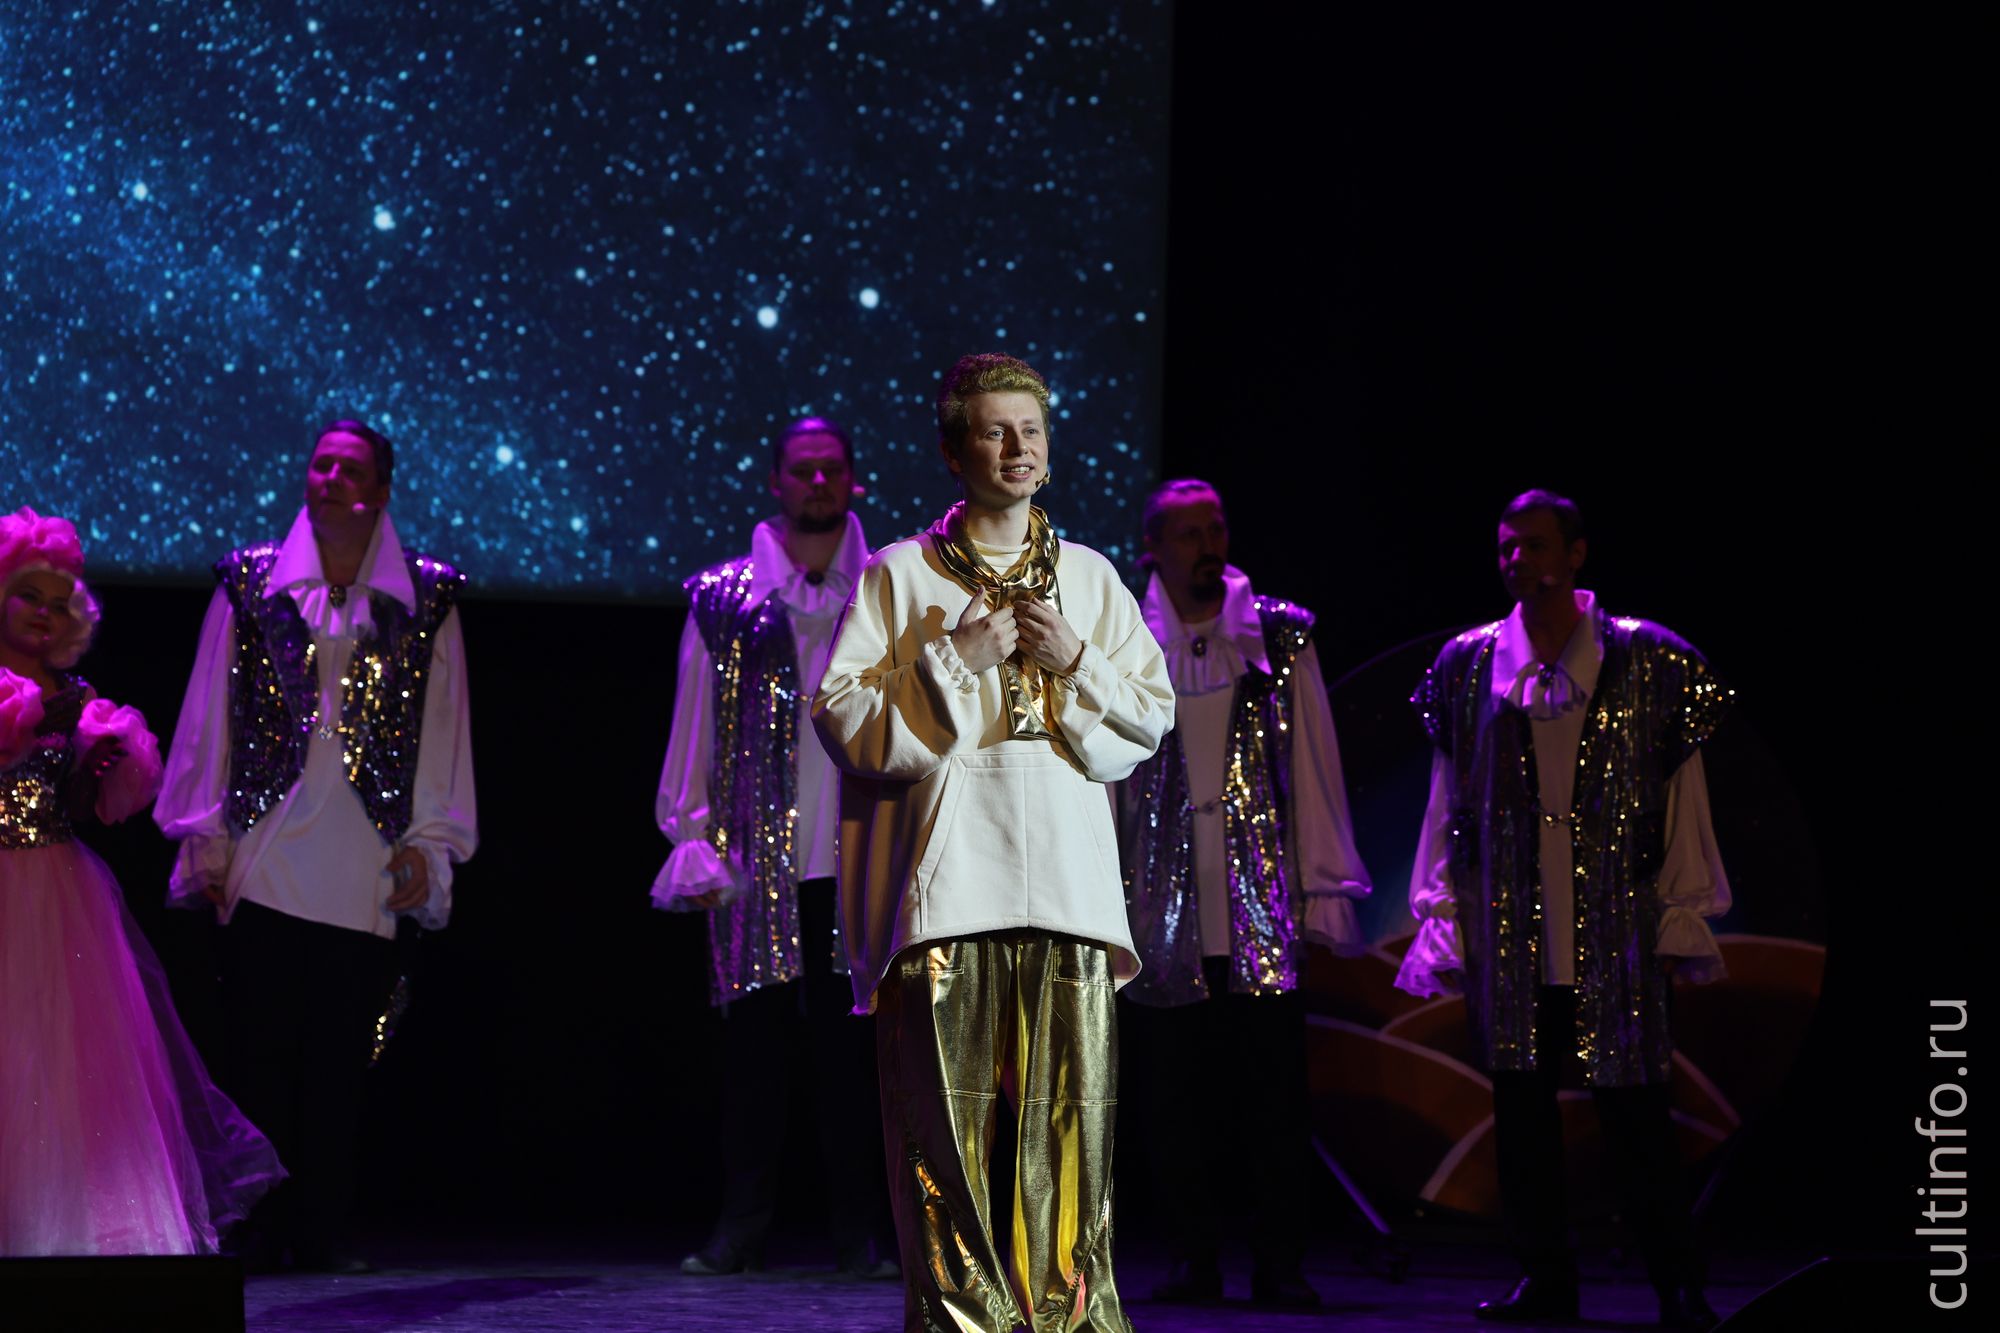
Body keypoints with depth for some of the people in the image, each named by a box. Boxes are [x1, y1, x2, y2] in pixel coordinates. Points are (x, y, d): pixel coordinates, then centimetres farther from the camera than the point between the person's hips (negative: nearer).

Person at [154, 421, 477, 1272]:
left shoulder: (425, 599, 8)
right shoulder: (251, 585, 10)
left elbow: (441, 729, 8)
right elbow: (210, 717, 10)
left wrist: (428, 844, 2)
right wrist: (203, 840, 6)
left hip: (366, 877, 0)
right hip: (263, 870, 0)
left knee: (341, 1060, 1)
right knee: (260, 1053, -1)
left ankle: (324, 1229, 9)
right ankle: (258, 1229, 5)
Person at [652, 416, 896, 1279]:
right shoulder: (724, 599, 7)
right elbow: (695, 724, 7)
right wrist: (692, 841, 1)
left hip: (860, 860, 0)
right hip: (757, 863, 0)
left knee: (848, 1050, 3)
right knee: (755, 1046, 3)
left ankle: (859, 1235, 10)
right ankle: (740, 1230, 11)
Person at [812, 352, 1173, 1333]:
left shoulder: (1090, 578, 17)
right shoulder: (899, 577, 7)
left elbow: (1153, 717, 15)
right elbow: (841, 718, -2)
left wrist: (1077, 662, -2)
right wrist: (954, 659, -9)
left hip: (1066, 875, 3)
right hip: (945, 875, -2)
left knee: (1071, 1102, -1)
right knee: (947, 1111, -4)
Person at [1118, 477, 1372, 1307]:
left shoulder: (1280, 636, 6)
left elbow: (1315, 765, 7)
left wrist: (1326, 889, 3)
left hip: (1263, 905, 0)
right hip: (1165, 914, 0)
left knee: (1278, 1091, -3)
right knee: (1178, 1097, 3)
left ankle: (1278, 1265, 6)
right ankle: (1194, 1261, 13)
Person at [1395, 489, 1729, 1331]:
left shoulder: (1646, 662, 2)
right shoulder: (1470, 666, 9)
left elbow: (1683, 798, 3)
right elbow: (1449, 802, 12)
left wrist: (1682, 919, 0)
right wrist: (1441, 915, 8)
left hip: (1615, 934, -3)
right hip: (1508, 936, 3)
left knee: (1634, 1107, -2)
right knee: (1521, 1104, 5)